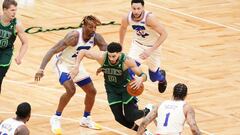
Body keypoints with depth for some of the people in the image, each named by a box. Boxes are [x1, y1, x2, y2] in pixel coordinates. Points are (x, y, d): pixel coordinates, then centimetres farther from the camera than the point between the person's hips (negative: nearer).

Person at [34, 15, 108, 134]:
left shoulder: (96, 37, -15)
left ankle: (86, 119, 29)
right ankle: (56, 119, -11)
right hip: (63, 64, -7)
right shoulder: (74, 36, -32)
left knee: (92, 91, 8)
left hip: (76, 65, 7)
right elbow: (52, 50, -33)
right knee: (71, 90, -27)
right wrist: (41, 69, -41)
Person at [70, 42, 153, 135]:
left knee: (130, 117, -6)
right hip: (112, 89, 3)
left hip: (126, 87, -3)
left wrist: (141, 79, -50)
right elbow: (82, 52, -17)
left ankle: (147, 112, 28)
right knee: (119, 118, 0)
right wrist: (76, 67, -28)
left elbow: (143, 75, -26)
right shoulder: (102, 57, -29)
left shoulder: (127, 61, -32)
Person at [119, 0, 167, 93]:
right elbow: (123, 28, 5)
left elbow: (164, 34, -30)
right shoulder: (127, 18, -20)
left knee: (154, 77, 13)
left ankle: (161, 76, 51)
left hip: (152, 47, -2)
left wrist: (150, 50, -36)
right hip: (137, 44, 2)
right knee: (129, 70, -21)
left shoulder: (149, 18, -34)